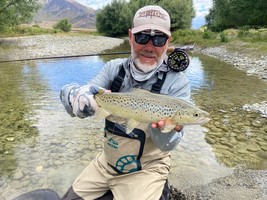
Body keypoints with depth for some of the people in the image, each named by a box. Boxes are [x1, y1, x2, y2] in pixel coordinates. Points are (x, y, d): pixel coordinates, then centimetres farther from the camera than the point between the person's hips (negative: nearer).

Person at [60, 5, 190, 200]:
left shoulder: (177, 82, -16)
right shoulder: (114, 68, -6)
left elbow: (167, 144, -19)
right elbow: (68, 93, -15)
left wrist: (164, 126, -42)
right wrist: (78, 95, -38)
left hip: (146, 170, -3)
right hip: (106, 162, 4)